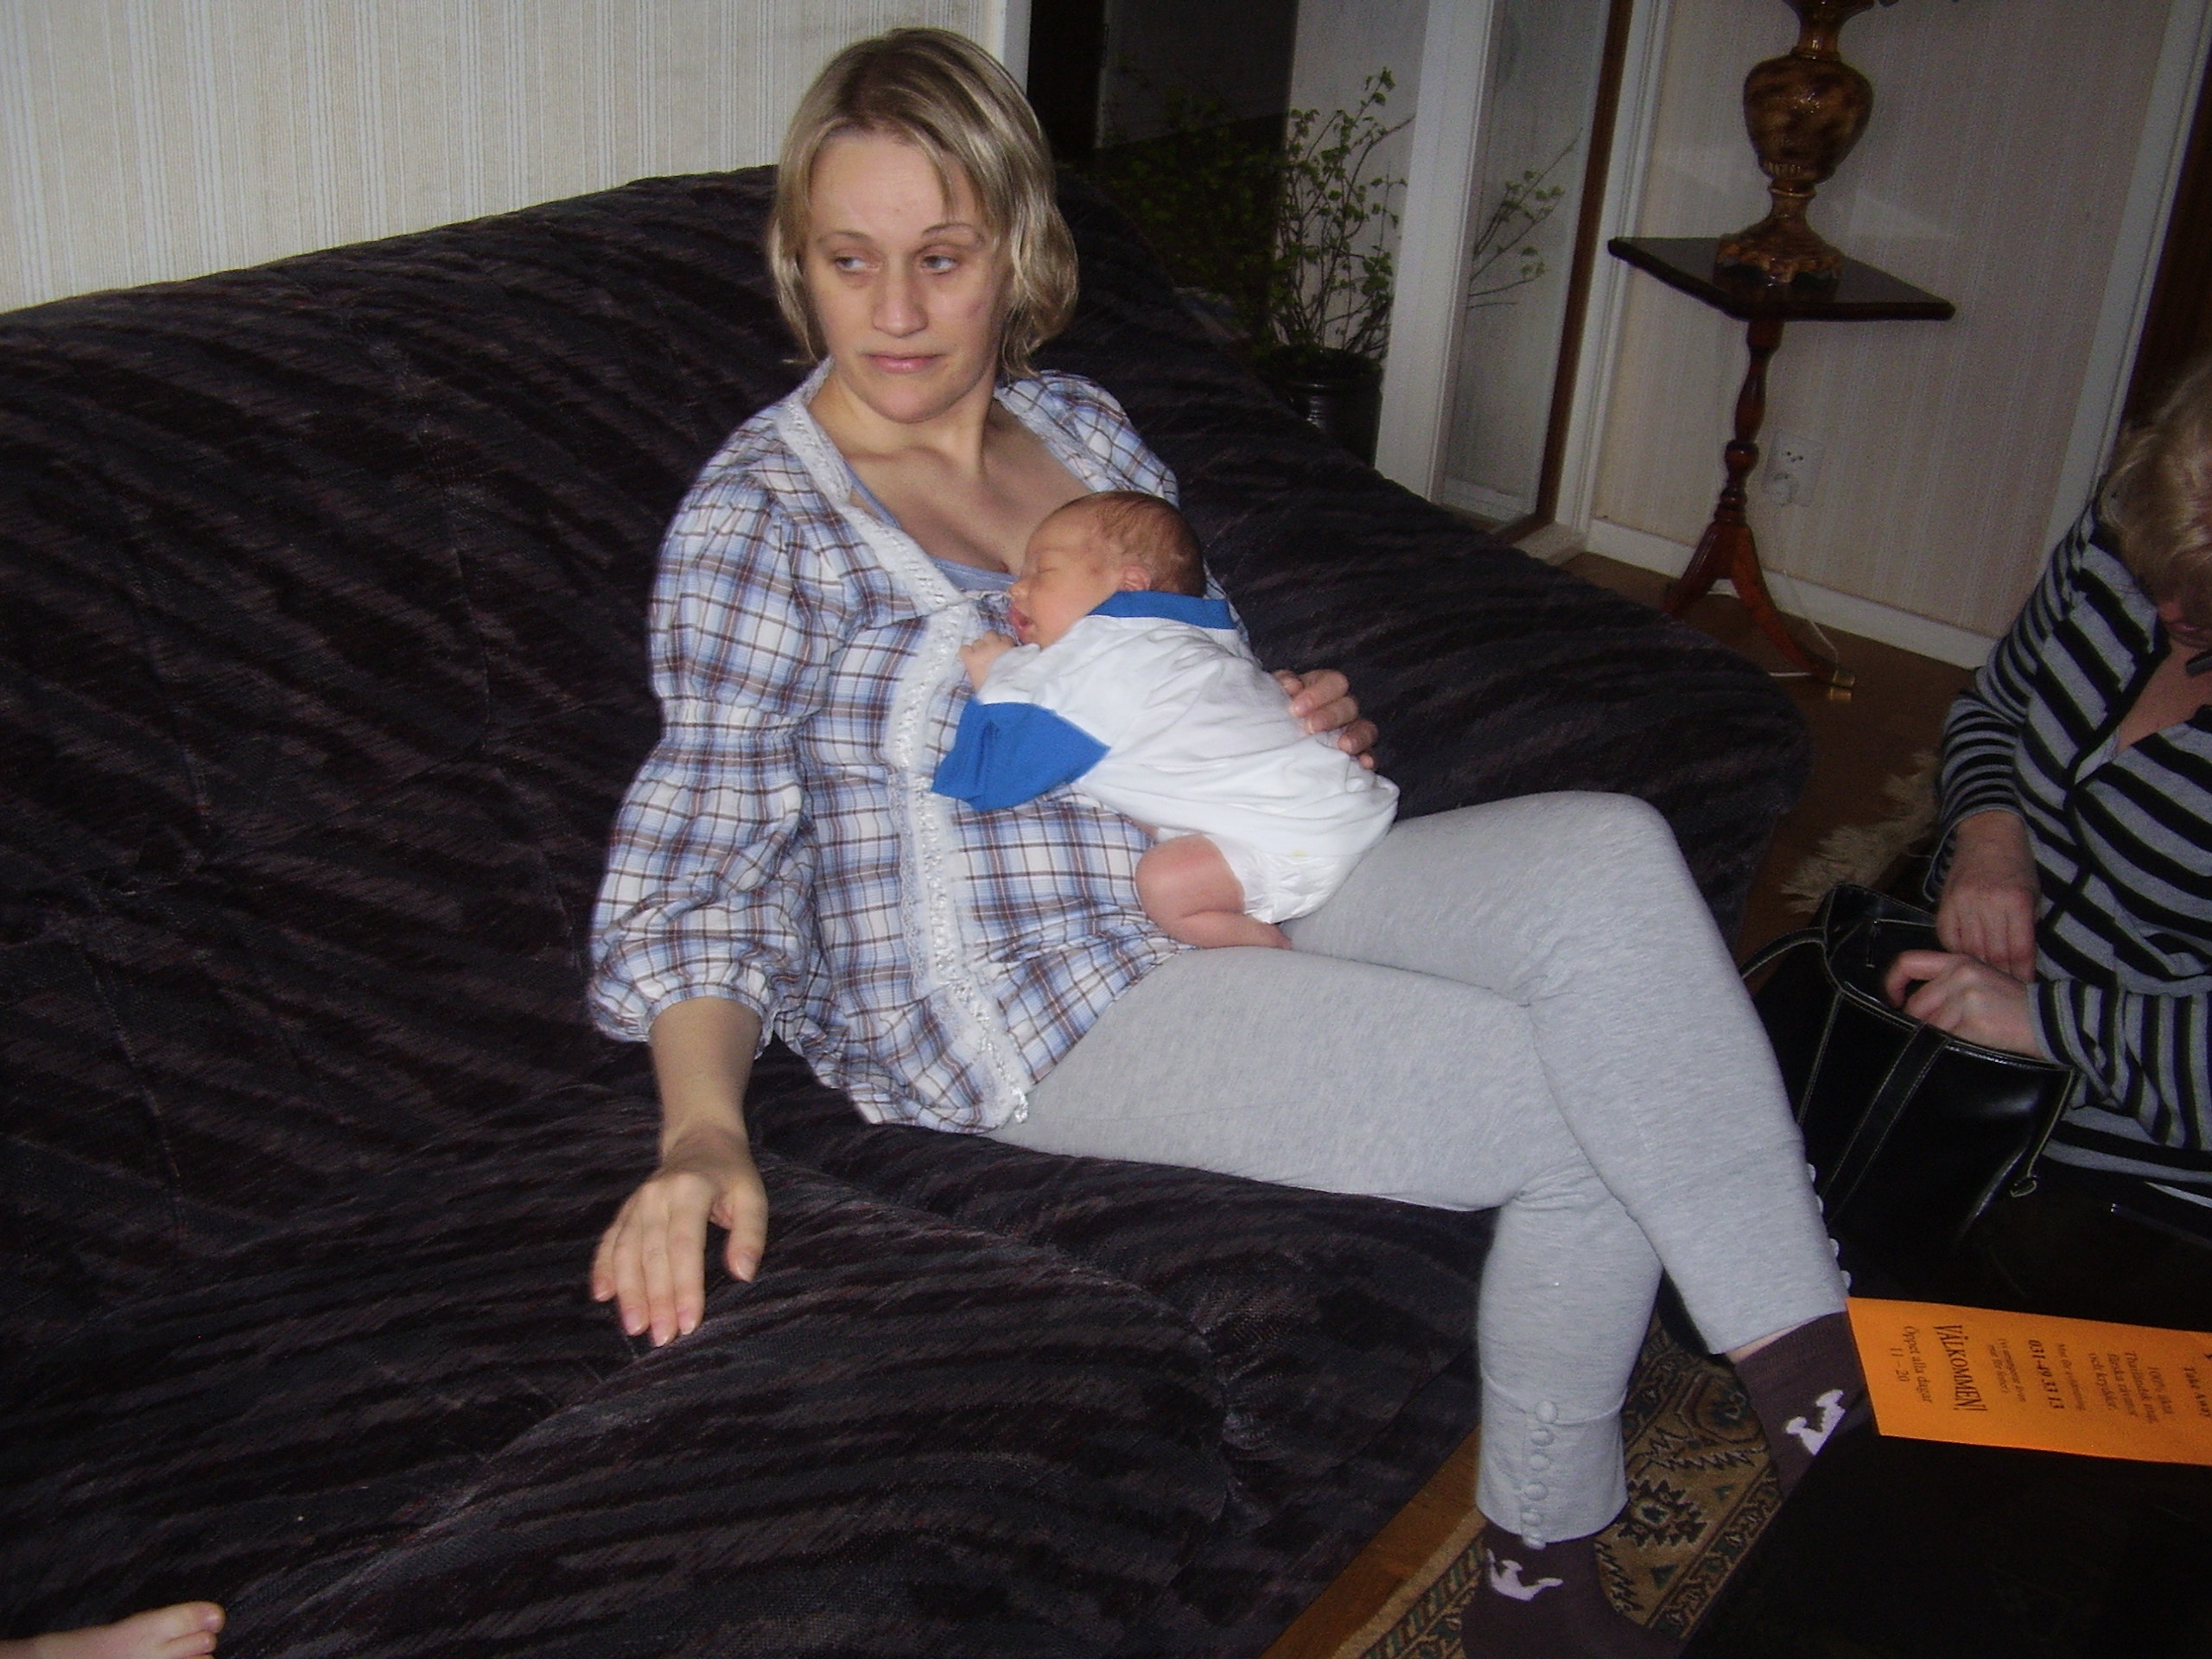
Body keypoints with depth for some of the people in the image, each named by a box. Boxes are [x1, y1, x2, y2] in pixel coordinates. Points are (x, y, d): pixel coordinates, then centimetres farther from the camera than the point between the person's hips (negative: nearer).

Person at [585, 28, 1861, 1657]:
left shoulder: (1087, 427, 12)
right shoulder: (758, 519, -7)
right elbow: (700, 876, -9)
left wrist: (1297, 720, 0)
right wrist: (703, 1128, -27)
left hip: (1228, 886, 7)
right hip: (1028, 995, -6)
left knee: (1607, 853, -19)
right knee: (1585, 1113, -21)